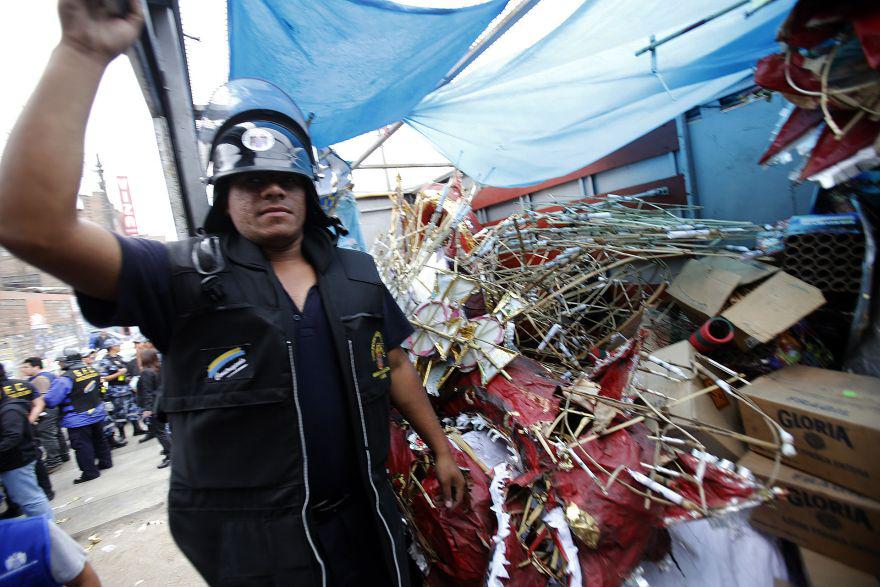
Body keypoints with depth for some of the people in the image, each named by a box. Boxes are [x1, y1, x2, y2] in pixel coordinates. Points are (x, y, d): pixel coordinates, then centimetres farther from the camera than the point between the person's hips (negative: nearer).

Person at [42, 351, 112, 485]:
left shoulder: (65, 378, -21)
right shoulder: (93, 371, -1)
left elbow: (51, 401, -15)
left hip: (78, 420, -7)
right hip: (97, 414, 7)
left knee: (82, 445, 5)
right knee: (99, 439, 21)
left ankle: (90, 471, 12)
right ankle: (105, 462, 34)